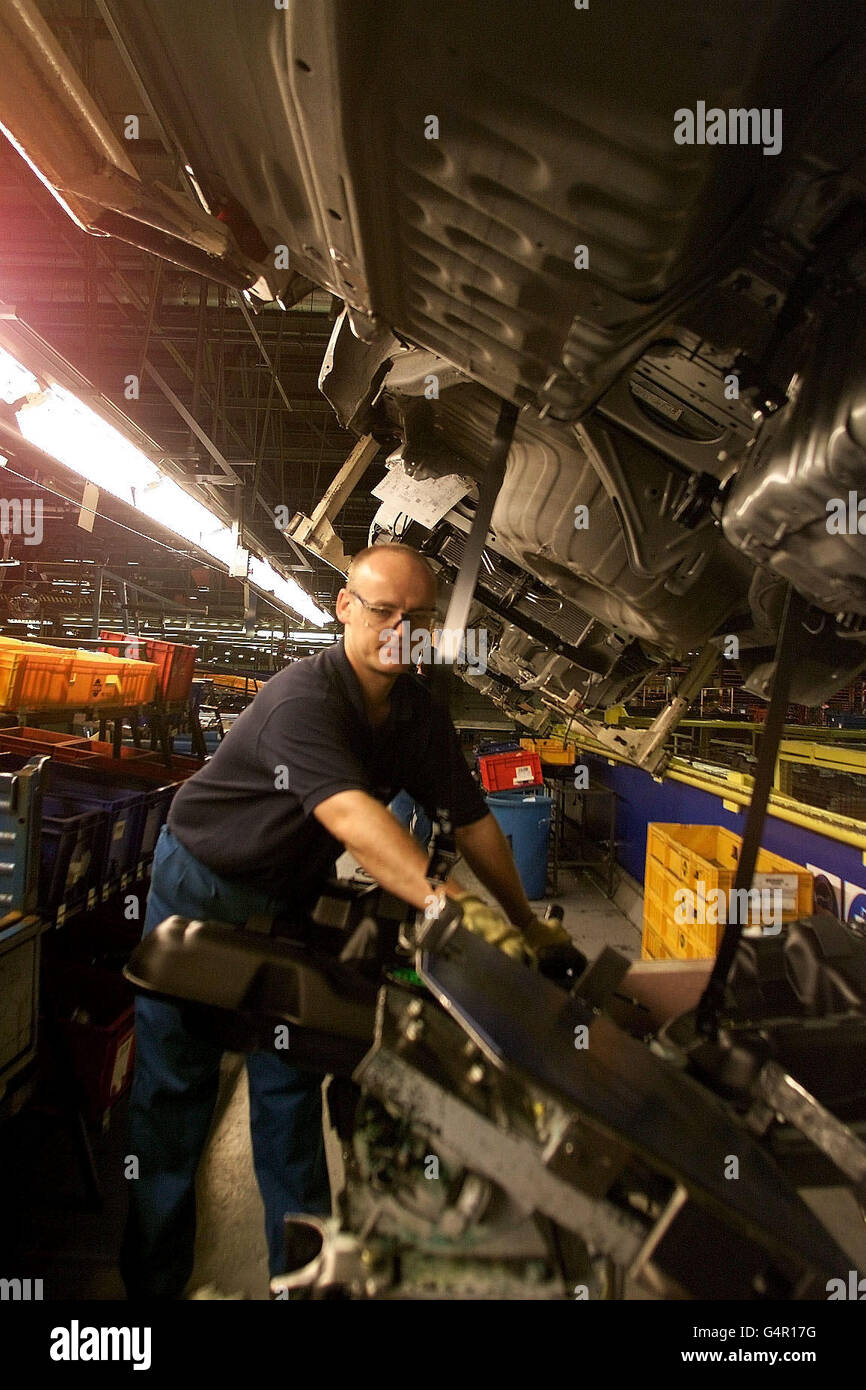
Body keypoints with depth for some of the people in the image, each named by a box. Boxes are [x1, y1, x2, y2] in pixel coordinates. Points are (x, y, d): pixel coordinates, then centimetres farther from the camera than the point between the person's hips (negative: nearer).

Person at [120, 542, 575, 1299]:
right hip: (200, 886, -5)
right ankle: (155, 1273, 24)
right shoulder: (302, 696, -30)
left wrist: (527, 924, -2)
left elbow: (471, 818, -2)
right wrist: (452, 903, -54)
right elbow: (349, 813, -44)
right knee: (175, 1080, 6)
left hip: (286, 903, 5)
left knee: (292, 1081, 11)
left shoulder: (421, 714, -7)